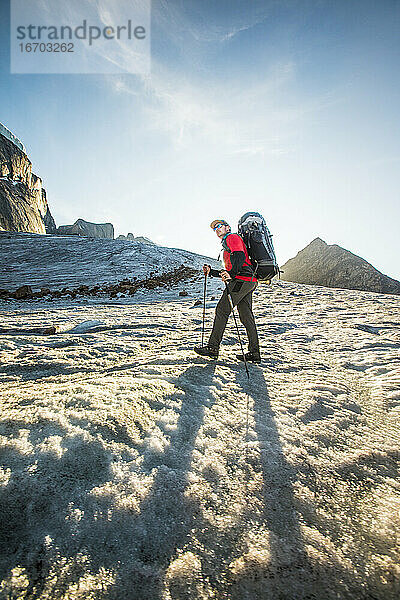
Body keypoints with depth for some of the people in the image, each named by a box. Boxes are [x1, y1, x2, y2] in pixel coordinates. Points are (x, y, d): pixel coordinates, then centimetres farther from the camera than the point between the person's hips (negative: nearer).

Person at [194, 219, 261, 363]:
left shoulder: (232, 237, 3)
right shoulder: (227, 244, 33)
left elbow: (240, 256, -17)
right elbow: (227, 271, 32)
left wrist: (231, 274, -30)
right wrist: (211, 272, 24)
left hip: (241, 280, -10)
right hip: (249, 282, 10)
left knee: (222, 311, -9)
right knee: (246, 317, 6)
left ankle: (213, 348, -5)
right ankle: (254, 353, 7)